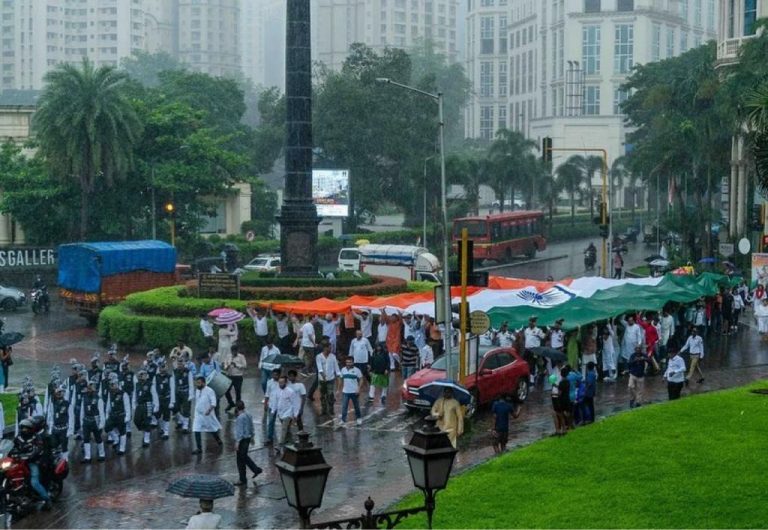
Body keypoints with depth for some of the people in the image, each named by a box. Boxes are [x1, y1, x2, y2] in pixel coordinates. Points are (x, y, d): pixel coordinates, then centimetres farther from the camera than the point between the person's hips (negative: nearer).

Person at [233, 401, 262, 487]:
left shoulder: (240, 418, -21)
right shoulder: (248, 415, 5)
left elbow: (239, 431, -22)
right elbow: (252, 427, 14)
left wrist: (237, 442, -20)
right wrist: (252, 437, 26)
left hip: (242, 440, -9)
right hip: (248, 438, 9)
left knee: (240, 460, 2)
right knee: (244, 457, 25)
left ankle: (242, 480, 10)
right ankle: (256, 469, 24)